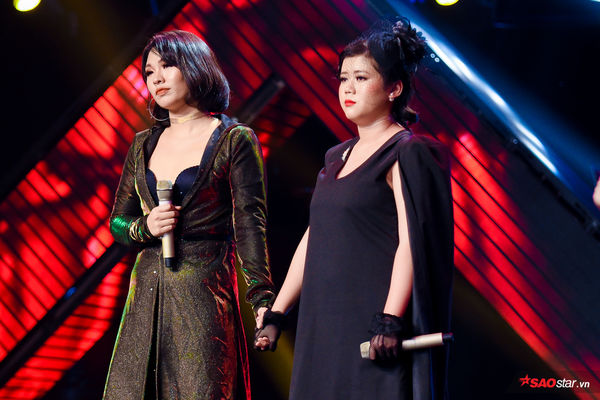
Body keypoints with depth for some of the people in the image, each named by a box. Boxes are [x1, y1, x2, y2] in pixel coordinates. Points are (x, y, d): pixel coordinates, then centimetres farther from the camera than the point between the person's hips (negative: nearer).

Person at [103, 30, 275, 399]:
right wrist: (145, 227, -4)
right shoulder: (144, 144, 15)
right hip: (147, 295, 5)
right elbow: (117, 221, 19)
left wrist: (262, 300, -17)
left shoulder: (235, 140, -1)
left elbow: (250, 225, -8)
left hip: (205, 293, -5)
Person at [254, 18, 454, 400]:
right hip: (324, 324, 8)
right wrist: (275, 314, 15)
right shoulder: (337, 157, 17)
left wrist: (389, 322, -24)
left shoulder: (408, 154, -6)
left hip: (373, 323, -7)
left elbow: (410, 243, -15)